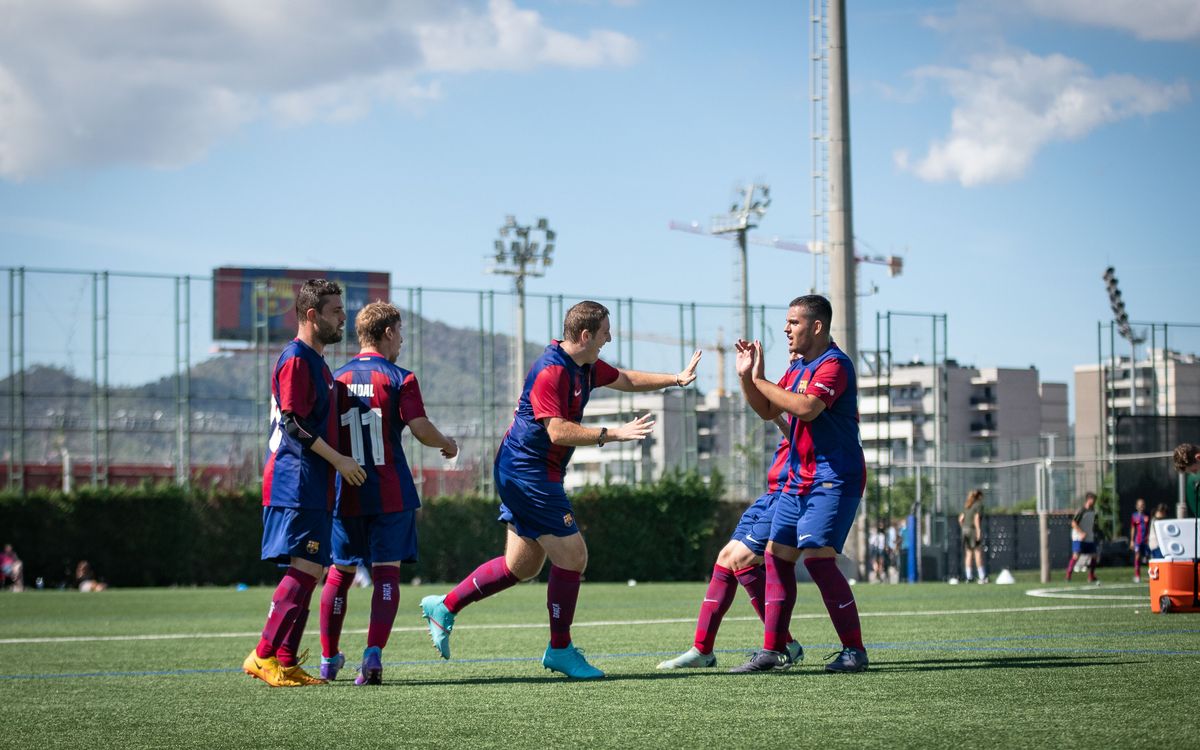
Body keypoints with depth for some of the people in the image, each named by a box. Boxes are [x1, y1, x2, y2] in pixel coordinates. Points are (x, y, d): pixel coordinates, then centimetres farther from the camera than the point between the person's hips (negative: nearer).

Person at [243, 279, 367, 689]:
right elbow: (292, 424, -17)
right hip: (296, 483, -10)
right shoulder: (296, 359, -10)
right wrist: (338, 459, -17)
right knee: (305, 570, -14)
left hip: (312, 486, 10)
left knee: (307, 573, 8)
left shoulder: (315, 361, 21)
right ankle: (264, 655, -12)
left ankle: (285, 663, 9)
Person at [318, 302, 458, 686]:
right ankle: (373, 654, -15)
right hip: (391, 493, -3)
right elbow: (420, 427, -13)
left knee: (340, 572, 13)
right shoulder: (399, 379, -5)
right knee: (387, 571, 0)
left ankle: (329, 659, 19)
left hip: (346, 492, 4)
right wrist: (448, 444, 6)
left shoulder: (336, 378, 6)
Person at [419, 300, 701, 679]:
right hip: (527, 472, -10)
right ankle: (560, 649, 4)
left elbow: (626, 379, 27)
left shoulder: (584, 366, 10)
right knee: (572, 555, -7)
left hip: (519, 473, 10)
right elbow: (558, 431, -27)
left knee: (522, 565, 13)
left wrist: (675, 378, 22)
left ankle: (444, 607, 22)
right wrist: (612, 434, -28)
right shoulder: (551, 371, -21)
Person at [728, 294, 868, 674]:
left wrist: (760, 380, -19)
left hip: (834, 479, -10)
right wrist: (747, 377, 6)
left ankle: (854, 650, -10)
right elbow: (768, 411, 22)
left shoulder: (834, 364, -14)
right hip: (800, 479, 10)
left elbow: (807, 408, -29)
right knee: (777, 556, 6)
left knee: (817, 557, -17)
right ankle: (773, 650, 9)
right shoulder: (801, 367, 16)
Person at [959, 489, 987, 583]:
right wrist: (978, 531, -16)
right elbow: (976, 519, -14)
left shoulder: (966, 506, 16)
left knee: (968, 554, 8)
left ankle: (968, 577, 5)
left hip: (965, 530, 7)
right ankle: (982, 577, -6)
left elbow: (960, 519, 13)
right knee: (978, 553, -5)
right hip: (974, 530, -7)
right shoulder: (979, 505, -4)